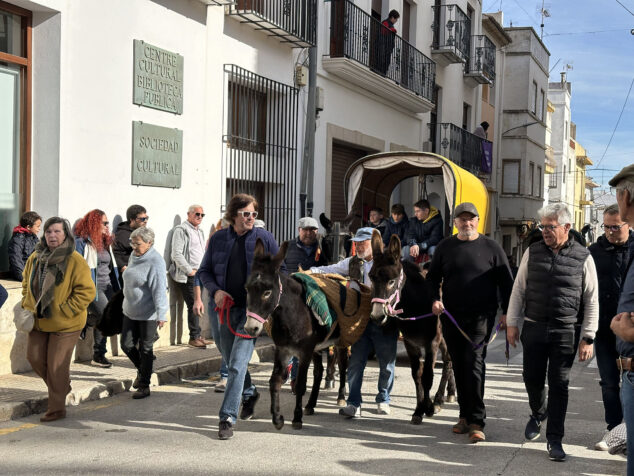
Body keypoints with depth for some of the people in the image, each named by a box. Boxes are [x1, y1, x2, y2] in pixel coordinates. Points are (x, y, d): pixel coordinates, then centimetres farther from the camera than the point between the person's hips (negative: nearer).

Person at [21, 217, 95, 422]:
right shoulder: (35, 258, 4)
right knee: (34, 358, 12)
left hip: (65, 324, -6)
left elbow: (87, 291, -17)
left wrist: (64, 311, -19)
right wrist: (28, 305, 5)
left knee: (56, 365, -1)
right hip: (38, 321, 6)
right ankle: (61, 388, 36)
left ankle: (57, 408, 14)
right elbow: (26, 284, 19)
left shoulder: (75, 260, -15)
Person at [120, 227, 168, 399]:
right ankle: (141, 369, 36)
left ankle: (144, 386, 15)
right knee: (126, 345, 9)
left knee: (145, 349, 3)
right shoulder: (134, 255, 7)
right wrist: (127, 302, 24)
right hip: (130, 311, 7)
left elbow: (160, 290, -21)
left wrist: (161, 314, -24)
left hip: (148, 314, -7)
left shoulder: (156, 261, -18)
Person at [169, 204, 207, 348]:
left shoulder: (199, 231, 20)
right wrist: (190, 271, -15)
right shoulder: (181, 230, -8)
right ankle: (194, 337, -2)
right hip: (187, 276, -8)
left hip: (198, 274, 8)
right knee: (193, 305, -8)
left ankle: (196, 335, 13)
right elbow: (177, 254, -15)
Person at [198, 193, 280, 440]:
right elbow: (204, 270, 10)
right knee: (231, 361, 18)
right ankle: (249, 394, 45)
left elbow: (280, 270, 6)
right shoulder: (218, 238, 4)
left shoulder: (264, 238, -2)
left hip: (252, 309, -4)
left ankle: (227, 418, -7)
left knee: (238, 364, -11)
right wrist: (215, 291, -8)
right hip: (224, 308, 4)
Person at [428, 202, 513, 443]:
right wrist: (435, 299, -3)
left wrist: (506, 311, -4)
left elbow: (505, 282, 4)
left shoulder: (491, 248, 2)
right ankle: (465, 415, 21)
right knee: (459, 366, 10)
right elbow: (433, 276, 14)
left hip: (481, 315, -3)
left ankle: (476, 422, -10)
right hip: (451, 315, 4)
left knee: (474, 362, -13)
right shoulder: (445, 247, 9)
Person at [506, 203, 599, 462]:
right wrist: (512, 323, 5)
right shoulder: (533, 252, 4)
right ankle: (538, 413, 40)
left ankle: (554, 440, 11)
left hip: (566, 332, -2)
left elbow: (592, 301, 0)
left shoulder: (583, 258, -2)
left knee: (559, 385, 1)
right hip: (534, 327, 2)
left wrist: (588, 337, -4)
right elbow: (519, 289, 9)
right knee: (532, 378, 8)